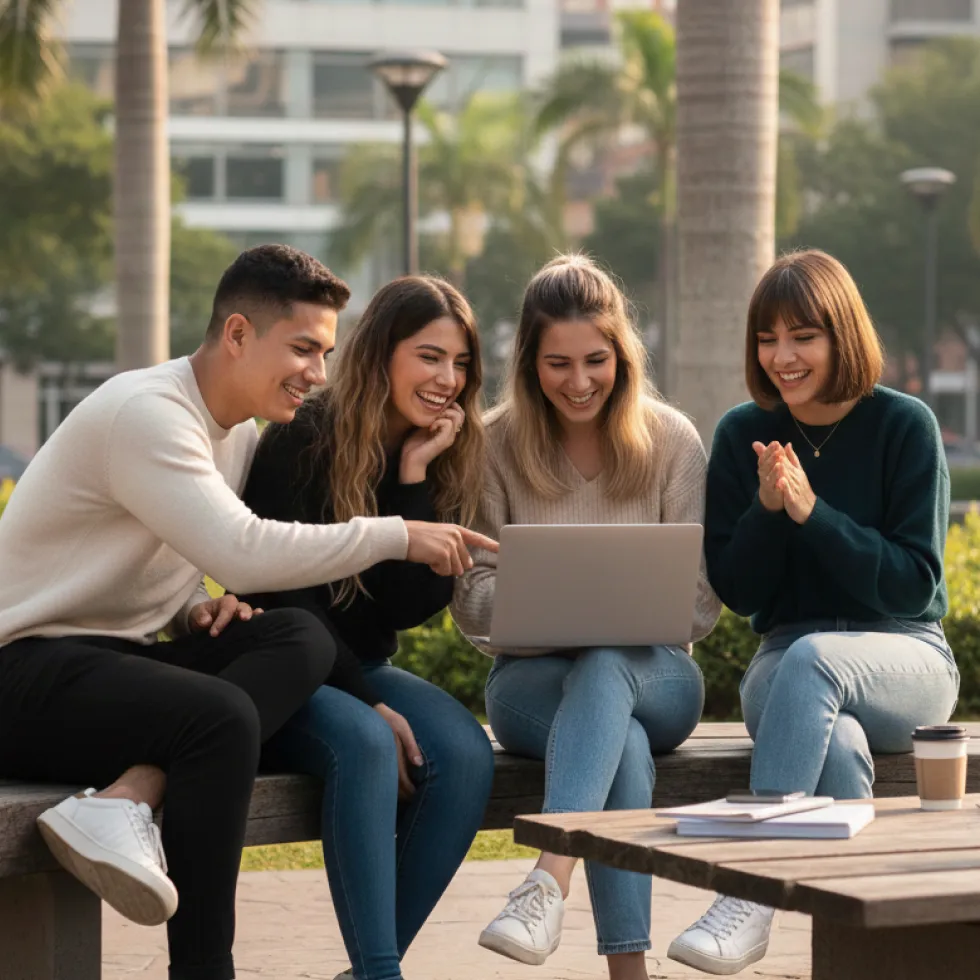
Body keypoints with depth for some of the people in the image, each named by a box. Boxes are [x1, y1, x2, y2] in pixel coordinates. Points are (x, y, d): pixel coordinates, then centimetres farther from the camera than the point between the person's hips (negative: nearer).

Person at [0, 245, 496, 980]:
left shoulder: (239, 433, 14)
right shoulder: (146, 413, -17)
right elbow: (244, 554, -27)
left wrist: (195, 612, -2)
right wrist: (397, 536, -21)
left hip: (120, 658, 9)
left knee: (303, 639, -16)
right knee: (223, 718, -35)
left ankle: (124, 803, -29)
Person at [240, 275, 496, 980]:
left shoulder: (446, 459, 4)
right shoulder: (303, 444, -12)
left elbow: (416, 604, -6)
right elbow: (282, 598, -15)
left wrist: (415, 475, -13)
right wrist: (370, 705, -20)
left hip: (364, 669, 5)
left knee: (466, 756, -24)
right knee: (364, 745, -36)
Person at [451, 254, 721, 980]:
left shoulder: (671, 442, 2)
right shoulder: (498, 446, 2)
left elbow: (701, 605, 1)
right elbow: (472, 602, 1)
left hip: (651, 672, 0)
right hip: (532, 677, 0)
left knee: (605, 668, -38)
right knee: (623, 743, -35)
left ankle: (549, 883, -53)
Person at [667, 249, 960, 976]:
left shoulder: (905, 426, -4)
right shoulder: (743, 435, 5)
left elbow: (913, 586, -8)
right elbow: (737, 593, 4)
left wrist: (811, 511, -19)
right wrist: (766, 509, -14)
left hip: (906, 659, -2)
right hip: (784, 664, 2)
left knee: (812, 659, -37)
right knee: (838, 742, -36)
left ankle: (752, 895, -41)